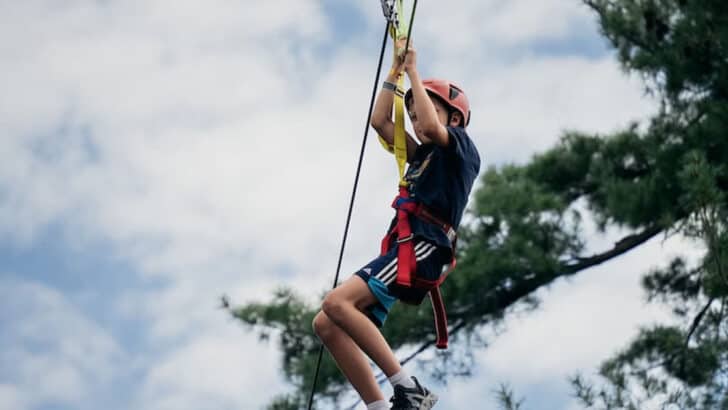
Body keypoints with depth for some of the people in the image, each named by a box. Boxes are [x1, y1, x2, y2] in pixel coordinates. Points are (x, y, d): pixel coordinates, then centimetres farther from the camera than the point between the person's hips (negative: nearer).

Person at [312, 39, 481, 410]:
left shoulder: (462, 149, 5)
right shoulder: (422, 156, 27)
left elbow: (432, 127, -15)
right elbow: (380, 121, 27)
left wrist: (414, 71, -5)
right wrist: (396, 70, 23)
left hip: (424, 247, -9)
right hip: (402, 248, 9)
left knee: (337, 302, -27)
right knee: (326, 324, -5)